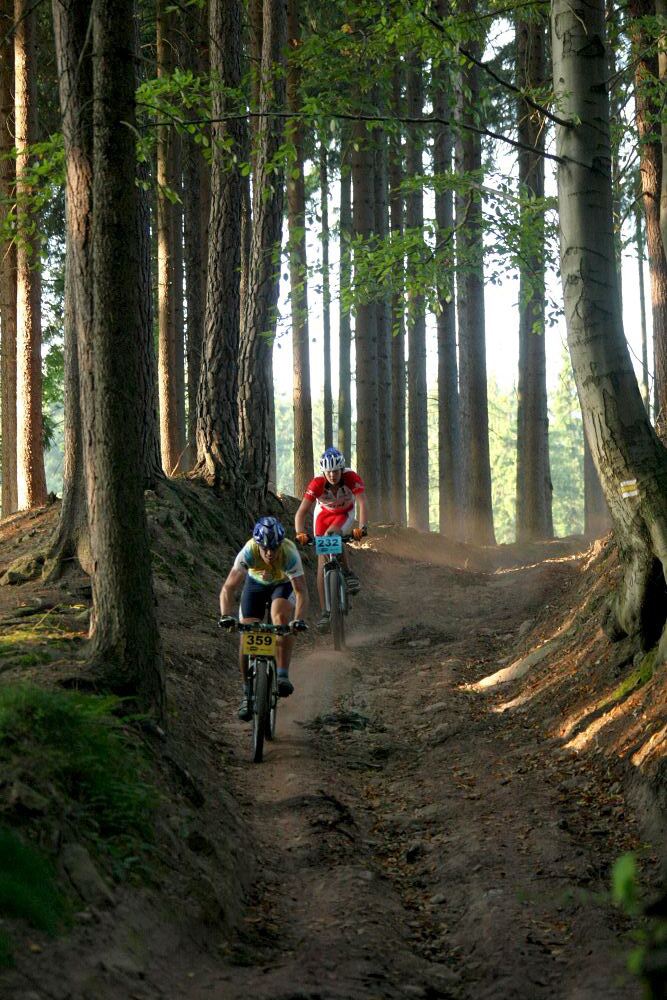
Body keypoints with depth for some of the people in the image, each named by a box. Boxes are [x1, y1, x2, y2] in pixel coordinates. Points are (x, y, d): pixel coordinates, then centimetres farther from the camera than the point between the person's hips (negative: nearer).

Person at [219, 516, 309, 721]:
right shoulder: (248, 552, -35)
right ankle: (248, 692, 3)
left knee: (281, 616, -33)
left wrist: (299, 620, -54)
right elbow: (228, 588, -38)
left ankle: (283, 676, -25)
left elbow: (301, 591, -38)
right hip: (256, 583, 1)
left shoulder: (290, 553, -36)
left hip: (283, 584, -1)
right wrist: (227, 616, -54)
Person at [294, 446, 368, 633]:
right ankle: (325, 612, -5)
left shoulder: (352, 478, -31)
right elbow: (301, 512, -33)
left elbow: (362, 504, -40)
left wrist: (362, 527, -57)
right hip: (323, 514, 1)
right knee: (323, 562, -7)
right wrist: (300, 533, -49)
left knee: (332, 534, -35)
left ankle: (348, 574, -14)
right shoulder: (317, 483, -30)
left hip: (344, 514, -1)